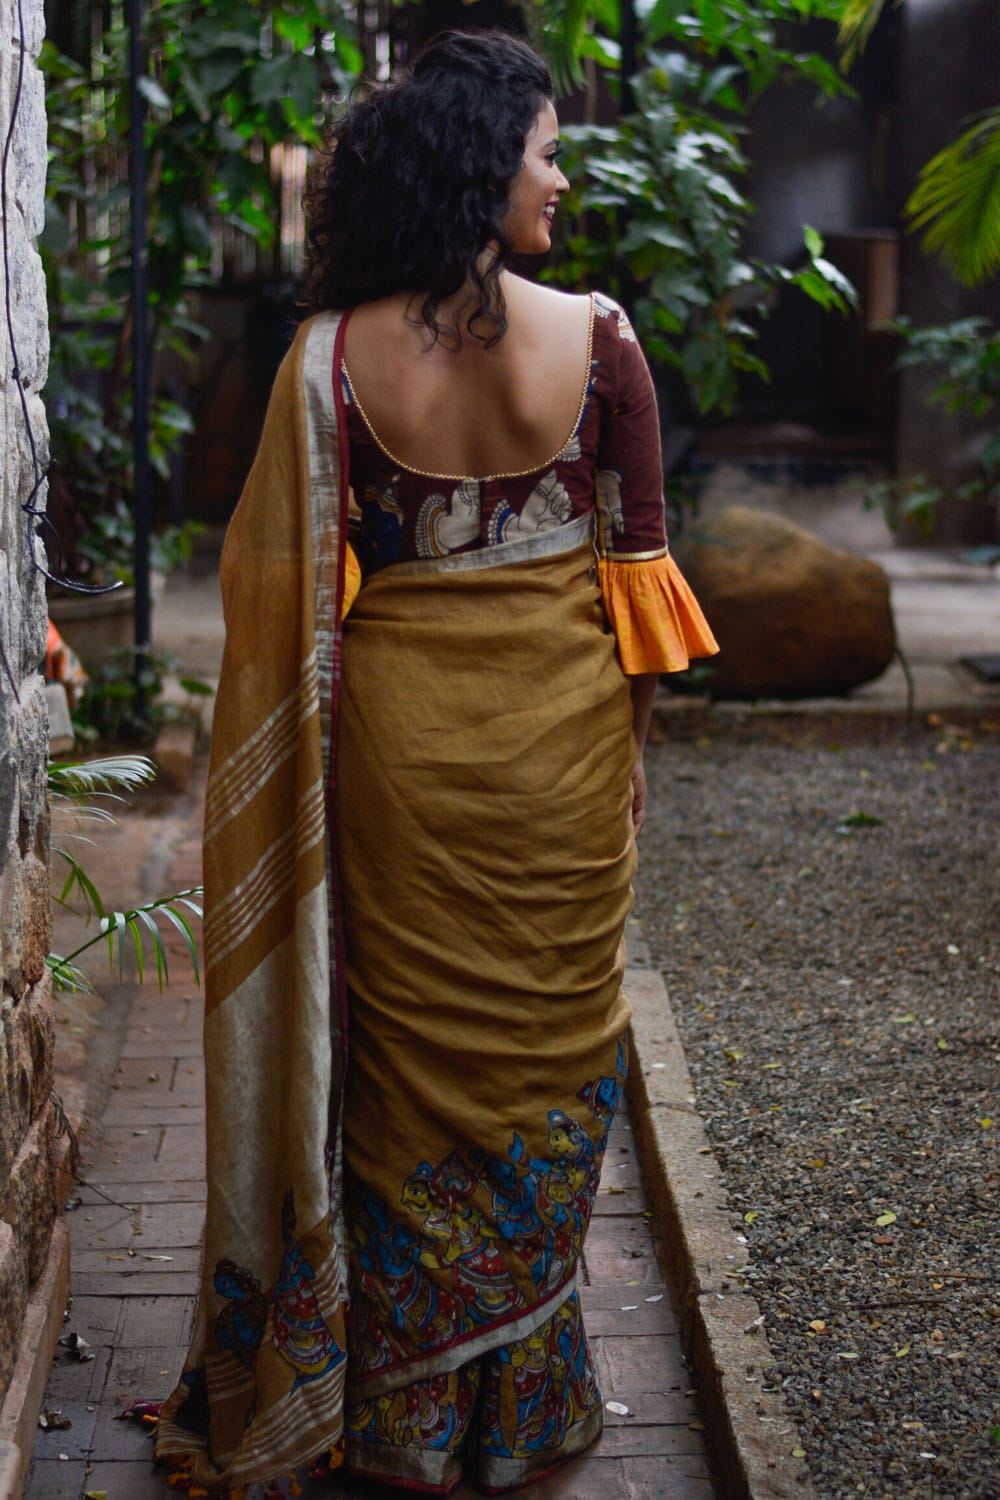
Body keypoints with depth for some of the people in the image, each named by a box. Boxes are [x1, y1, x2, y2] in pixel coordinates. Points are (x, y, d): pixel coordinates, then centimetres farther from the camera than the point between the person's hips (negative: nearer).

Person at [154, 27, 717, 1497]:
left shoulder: (334, 355, -7)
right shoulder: (596, 337, -10)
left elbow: (288, 584, -4)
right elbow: (638, 561, -4)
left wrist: (330, 733, 8)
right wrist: (630, 743, 7)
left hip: (397, 732, 1)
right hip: (559, 734, -1)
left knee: (408, 1048, 13)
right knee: (546, 1043, 13)